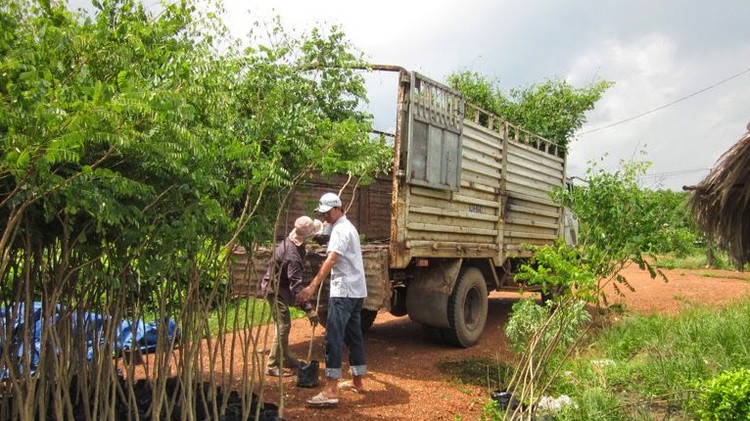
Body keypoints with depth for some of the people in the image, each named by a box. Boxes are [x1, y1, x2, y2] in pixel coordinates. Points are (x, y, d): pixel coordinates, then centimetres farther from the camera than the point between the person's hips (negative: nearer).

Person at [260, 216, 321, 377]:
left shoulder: (291, 241, -4)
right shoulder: (292, 255, -33)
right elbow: (297, 285, -36)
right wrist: (309, 309, -36)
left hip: (277, 285, 10)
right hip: (275, 288, -10)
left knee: (284, 324, 17)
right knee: (283, 325, -8)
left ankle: (286, 359, 28)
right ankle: (273, 366, -2)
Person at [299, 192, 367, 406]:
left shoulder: (340, 229, -12)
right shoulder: (348, 227, 20)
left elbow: (331, 260, -25)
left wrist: (313, 286, -31)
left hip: (344, 291, -10)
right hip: (356, 290, 10)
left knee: (334, 336, -12)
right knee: (354, 335, 15)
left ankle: (331, 390, -15)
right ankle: (357, 381, 23)